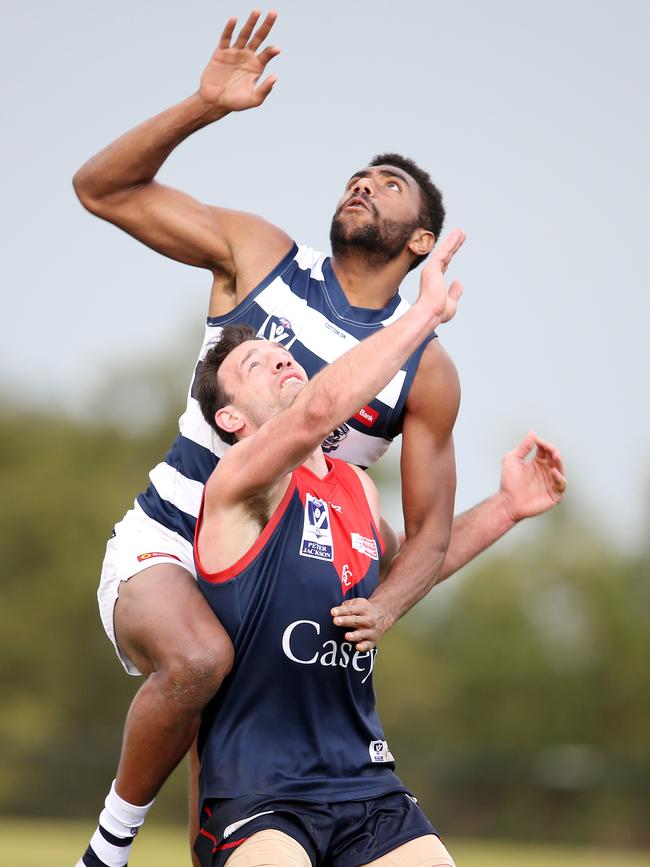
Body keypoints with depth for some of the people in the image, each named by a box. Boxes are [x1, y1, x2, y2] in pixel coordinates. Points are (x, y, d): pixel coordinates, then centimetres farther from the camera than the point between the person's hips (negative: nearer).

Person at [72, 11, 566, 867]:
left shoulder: (427, 371, 2)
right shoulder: (259, 257, 0)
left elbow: (430, 536, 4)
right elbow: (104, 188, 0)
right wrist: (205, 106, -14)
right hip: (162, 548, -3)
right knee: (200, 658, -36)